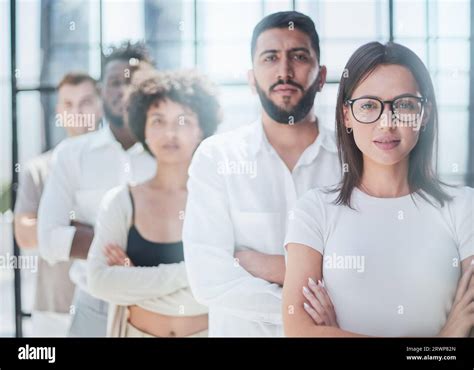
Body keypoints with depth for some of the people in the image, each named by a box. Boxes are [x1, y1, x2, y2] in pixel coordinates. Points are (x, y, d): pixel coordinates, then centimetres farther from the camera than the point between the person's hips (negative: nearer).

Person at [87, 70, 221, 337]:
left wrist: (134, 280, -17)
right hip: (137, 331, 1)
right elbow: (100, 281, -16)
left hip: (207, 330, -1)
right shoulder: (120, 202, -5)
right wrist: (186, 273, -22)